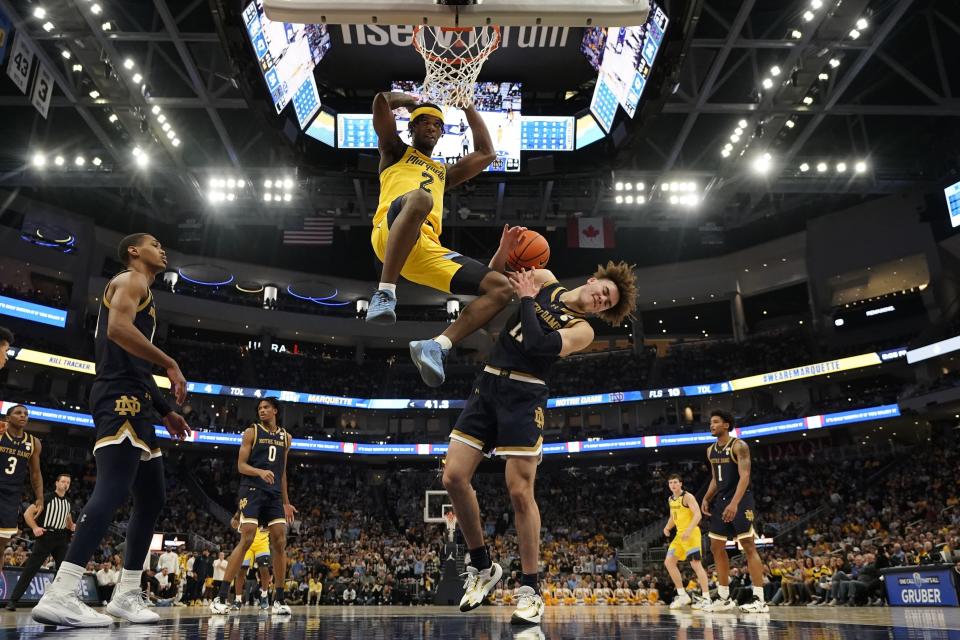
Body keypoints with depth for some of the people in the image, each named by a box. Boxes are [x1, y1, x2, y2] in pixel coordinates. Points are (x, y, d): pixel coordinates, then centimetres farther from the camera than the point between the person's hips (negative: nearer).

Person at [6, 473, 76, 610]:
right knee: (30, 569, -8)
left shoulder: (67, 502, 14)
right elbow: (27, 513, -7)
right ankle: (13, 600, -2)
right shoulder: (47, 498, -4)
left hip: (61, 538, 5)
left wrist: (72, 526, 6)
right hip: (45, 536, -5)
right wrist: (35, 527, -20)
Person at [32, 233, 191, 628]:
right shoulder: (131, 280, 1)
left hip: (134, 402, 10)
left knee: (152, 499, 9)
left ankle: (126, 594, 11)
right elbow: (118, 329, -20)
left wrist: (166, 412, 26)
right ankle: (60, 596, -26)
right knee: (112, 491, -21)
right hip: (120, 398, -10)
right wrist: (171, 364, -17)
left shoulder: (144, 295, 30)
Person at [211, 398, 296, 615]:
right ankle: (222, 596, -9)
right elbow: (241, 465, -3)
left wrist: (286, 502, 16)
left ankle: (279, 599, 5)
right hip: (252, 490, -4)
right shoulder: (252, 432, 3)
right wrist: (260, 471, -23)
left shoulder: (285, 437, 15)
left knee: (280, 542, -2)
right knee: (246, 539, -15)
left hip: (274, 493, 4)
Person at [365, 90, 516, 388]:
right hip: (391, 233, -5)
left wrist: (468, 106, 40)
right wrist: (412, 100, 33)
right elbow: (381, 101, 13)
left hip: (428, 248, 5)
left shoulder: (443, 173, 41)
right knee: (419, 198, -42)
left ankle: (437, 346, -22)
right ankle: (384, 293, -39)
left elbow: (486, 154, 37)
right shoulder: (396, 151, 27)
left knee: (501, 287, -9)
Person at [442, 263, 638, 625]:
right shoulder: (543, 280, 12)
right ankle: (482, 567, 15)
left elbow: (536, 344, -16)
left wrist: (527, 299, -6)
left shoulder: (582, 330, -1)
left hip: (524, 395, -4)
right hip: (488, 383, 4)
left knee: (520, 491, -9)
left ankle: (530, 589, 8)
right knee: (453, 478, -3)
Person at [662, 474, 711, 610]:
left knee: (695, 563, -14)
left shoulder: (687, 497, -12)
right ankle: (683, 595, 11)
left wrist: (688, 530, -31)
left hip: (691, 533, -9)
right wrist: (667, 527, 6)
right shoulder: (670, 499, 13)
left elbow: (698, 515, -21)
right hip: (680, 534, 9)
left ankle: (706, 598, -9)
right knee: (669, 562, 5)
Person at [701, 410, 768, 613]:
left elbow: (745, 476, -20)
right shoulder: (711, 451, 13)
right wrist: (707, 499, 6)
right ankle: (724, 598, 18)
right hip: (722, 501, 8)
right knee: (716, 547, 9)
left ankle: (759, 600, -4)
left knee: (749, 547, -8)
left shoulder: (739, 446, -10)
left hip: (740, 501, -8)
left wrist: (735, 503, -30)